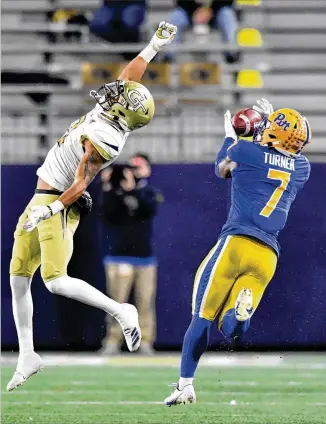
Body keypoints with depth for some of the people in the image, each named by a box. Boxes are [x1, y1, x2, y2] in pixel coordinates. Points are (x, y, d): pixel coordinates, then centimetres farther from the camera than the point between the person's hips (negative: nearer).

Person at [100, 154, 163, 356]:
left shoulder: (150, 193, 7)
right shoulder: (115, 191, 5)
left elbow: (150, 209, -15)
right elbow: (108, 214, -8)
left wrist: (132, 189, -26)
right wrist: (108, 188, -17)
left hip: (145, 257, 1)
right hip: (119, 257, -1)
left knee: (146, 303, 0)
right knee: (117, 302, -7)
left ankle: (146, 344, 4)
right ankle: (112, 343, -6)